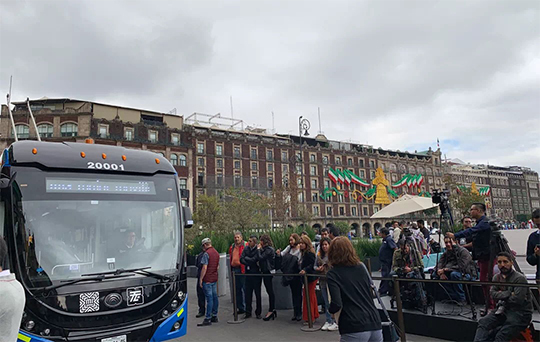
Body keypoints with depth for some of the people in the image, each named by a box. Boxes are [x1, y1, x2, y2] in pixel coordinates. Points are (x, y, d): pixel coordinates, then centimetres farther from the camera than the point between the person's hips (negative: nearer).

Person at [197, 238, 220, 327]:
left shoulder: (206, 253, -14)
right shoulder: (216, 253, 13)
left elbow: (205, 267, -18)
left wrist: (201, 279, -12)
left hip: (207, 279, -8)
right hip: (215, 279, 8)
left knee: (209, 298, -7)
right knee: (215, 297, 11)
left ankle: (208, 319, -4)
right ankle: (214, 316, 18)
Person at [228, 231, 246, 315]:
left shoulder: (245, 245, -5)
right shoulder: (232, 247, 15)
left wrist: (244, 269, -13)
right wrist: (231, 269, 17)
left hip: (242, 269, -7)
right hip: (234, 269, 7)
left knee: (245, 288, -3)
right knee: (237, 290, 12)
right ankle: (240, 308, 22)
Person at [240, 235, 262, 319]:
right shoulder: (246, 248, 4)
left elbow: (253, 260, -22)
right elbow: (241, 260, -3)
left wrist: (246, 258, -7)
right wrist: (250, 264, -14)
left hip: (256, 274, -5)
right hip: (248, 273, 5)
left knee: (258, 294, 6)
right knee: (248, 294, 7)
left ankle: (258, 313, 18)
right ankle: (248, 313, 18)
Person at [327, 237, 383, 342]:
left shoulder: (332, 274, -5)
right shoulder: (361, 267, 11)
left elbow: (336, 304, -14)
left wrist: (331, 310, 7)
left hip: (355, 329, -5)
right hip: (375, 323, 5)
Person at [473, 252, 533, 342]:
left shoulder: (519, 278, -9)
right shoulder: (497, 277, 13)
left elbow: (517, 300, -19)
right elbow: (492, 294, -1)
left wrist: (502, 296, -3)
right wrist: (509, 294, -16)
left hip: (521, 313, -6)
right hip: (503, 310, 6)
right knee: (483, 322, -21)